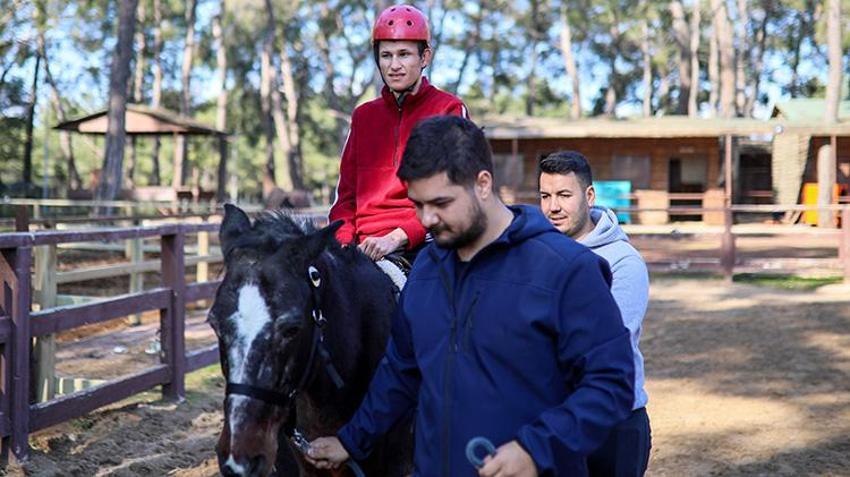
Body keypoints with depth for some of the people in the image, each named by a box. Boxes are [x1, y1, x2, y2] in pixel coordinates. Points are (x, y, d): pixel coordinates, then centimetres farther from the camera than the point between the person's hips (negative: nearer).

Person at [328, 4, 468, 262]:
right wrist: (343, 241, -2)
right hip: (365, 248, 4)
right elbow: (346, 193, 18)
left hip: (420, 244, -4)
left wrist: (398, 237, -17)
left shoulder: (450, 110, 5)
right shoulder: (363, 116, 19)